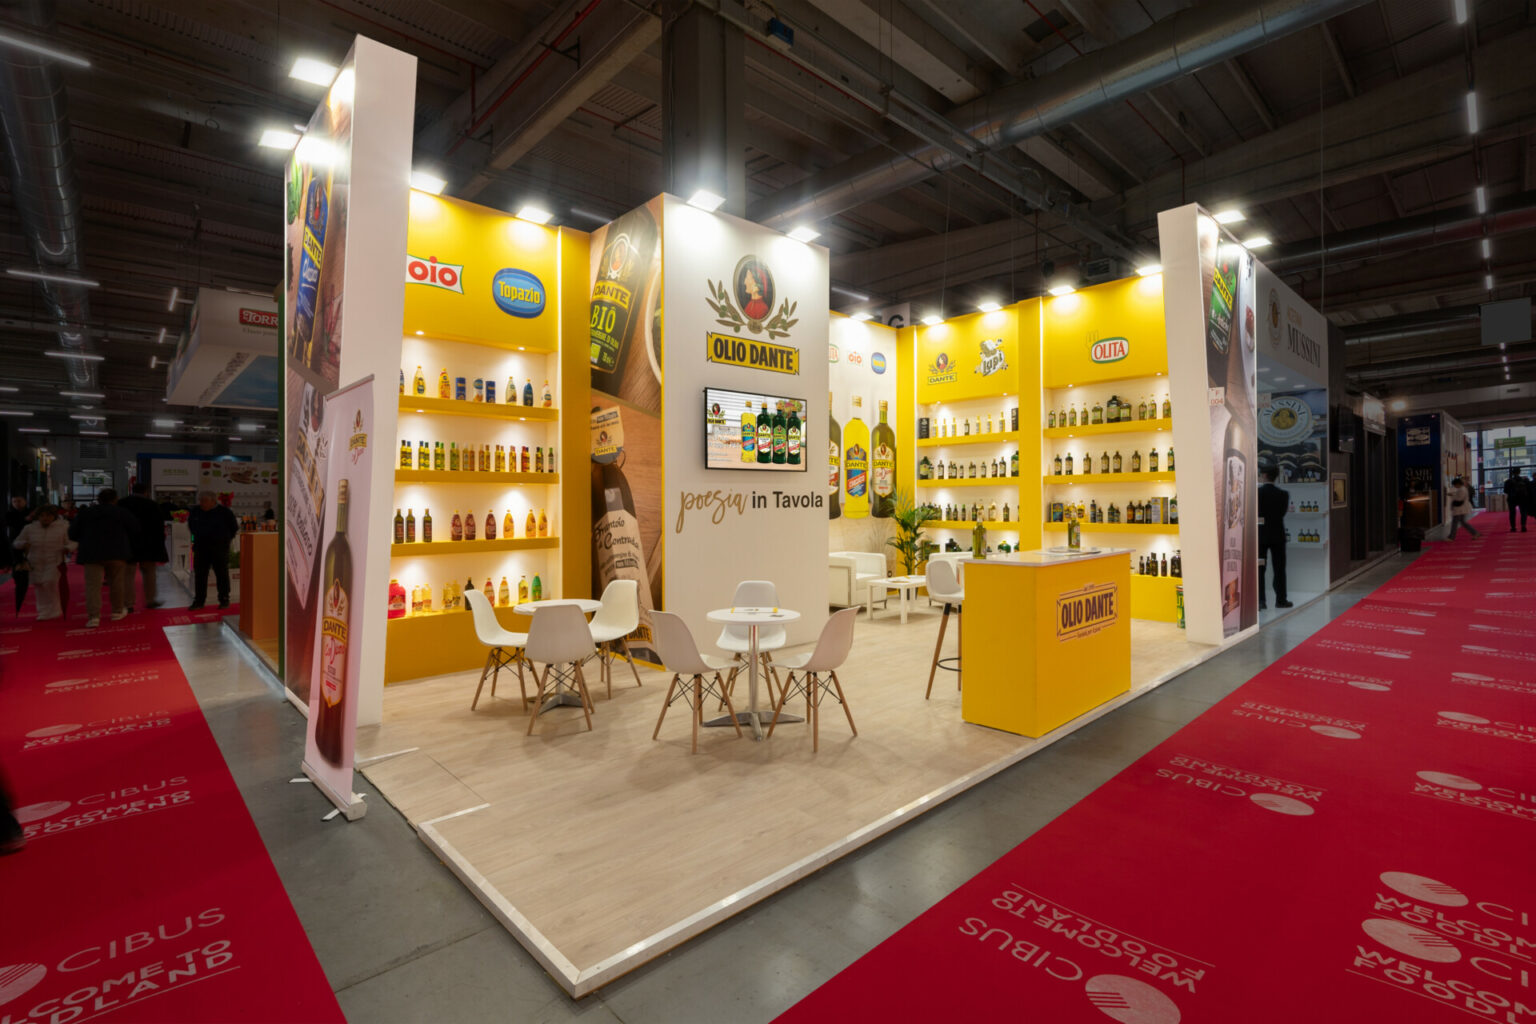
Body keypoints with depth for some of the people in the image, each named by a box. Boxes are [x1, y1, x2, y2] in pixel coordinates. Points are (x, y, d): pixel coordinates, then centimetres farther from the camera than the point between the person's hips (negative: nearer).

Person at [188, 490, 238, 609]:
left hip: (219, 548, -4)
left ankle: (224, 600, 9)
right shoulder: (195, 512, 5)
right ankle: (199, 600, 14)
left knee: (222, 574, 1)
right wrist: (198, 537, 18)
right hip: (201, 548, 4)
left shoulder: (224, 512, -6)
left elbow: (235, 527, 5)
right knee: (199, 574, 6)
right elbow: (190, 525, 24)